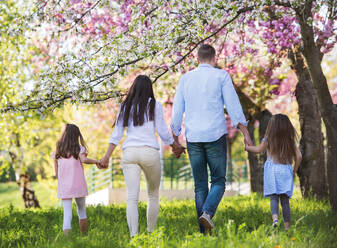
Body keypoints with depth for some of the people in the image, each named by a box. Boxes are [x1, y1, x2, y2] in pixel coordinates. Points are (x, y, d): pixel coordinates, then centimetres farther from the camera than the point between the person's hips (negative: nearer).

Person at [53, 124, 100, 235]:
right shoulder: (79, 148, -2)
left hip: (64, 187, 1)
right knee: (82, 210, 17)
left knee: (67, 212, -2)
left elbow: (56, 173, 7)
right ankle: (84, 234, 22)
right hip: (78, 184, -1)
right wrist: (96, 161, -8)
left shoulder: (57, 152, 7)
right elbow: (83, 159, -21)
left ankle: (66, 233, -20)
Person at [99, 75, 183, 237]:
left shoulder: (125, 107, 12)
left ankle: (134, 235, -17)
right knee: (153, 195, 15)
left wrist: (106, 157, 10)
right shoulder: (154, 105, 4)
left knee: (132, 197, -6)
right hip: (150, 151, -2)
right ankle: (151, 231, 14)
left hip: (129, 152, 2)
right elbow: (162, 131, 3)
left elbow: (116, 134, 9)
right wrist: (176, 147, 17)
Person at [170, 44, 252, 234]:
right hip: (215, 135, -3)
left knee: (200, 185, 8)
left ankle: (205, 232, 4)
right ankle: (207, 212, -22)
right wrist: (246, 134, 0)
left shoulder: (186, 78, 11)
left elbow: (177, 111, 12)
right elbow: (233, 106, -4)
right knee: (218, 181, 5)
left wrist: (175, 140, 20)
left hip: (193, 138, 3)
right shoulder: (221, 76, 1)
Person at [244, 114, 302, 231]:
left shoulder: (268, 139, 2)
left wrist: (247, 147, 12)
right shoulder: (290, 141, 10)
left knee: (273, 198, -2)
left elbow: (259, 149, -5)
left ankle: (275, 217, -27)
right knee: (285, 199, 5)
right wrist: (294, 171, 17)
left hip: (272, 170, -2)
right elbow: (299, 156, 6)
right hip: (286, 170, 2)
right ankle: (287, 226, 4)